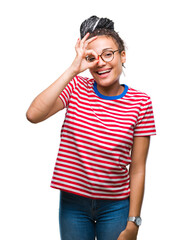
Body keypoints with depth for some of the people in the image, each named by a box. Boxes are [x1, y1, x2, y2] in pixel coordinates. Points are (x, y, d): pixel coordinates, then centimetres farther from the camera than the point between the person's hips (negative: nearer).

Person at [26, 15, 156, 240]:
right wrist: (73, 70, -23)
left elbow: (137, 170, -5)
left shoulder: (140, 103, -7)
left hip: (116, 206, 0)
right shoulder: (76, 87, -5)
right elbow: (33, 115, -22)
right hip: (73, 202, 1)